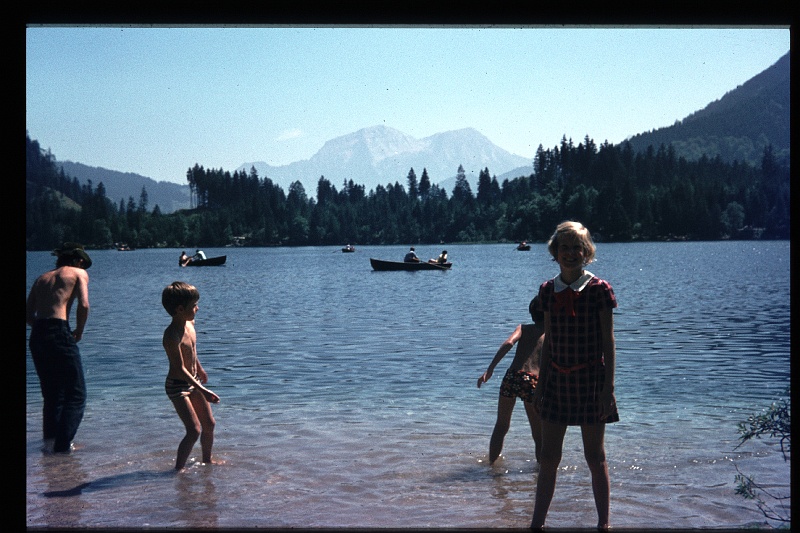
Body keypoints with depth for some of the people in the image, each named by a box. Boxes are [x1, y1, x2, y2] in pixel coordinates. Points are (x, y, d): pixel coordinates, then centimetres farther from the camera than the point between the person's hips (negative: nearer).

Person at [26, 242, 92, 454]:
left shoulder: (42, 278, 23)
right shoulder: (79, 273, 8)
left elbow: (28, 314, 15)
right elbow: (84, 305, -8)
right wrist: (79, 331, 4)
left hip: (37, 335, 6)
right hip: (59, 333, -6)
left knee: (51, 392, 19)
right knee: (76, 394, 4)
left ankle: (49, 439, 15)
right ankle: (63, 444, -2)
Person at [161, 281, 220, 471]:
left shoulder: (190, 323, -1)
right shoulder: (172, 336, -27)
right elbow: (180, 369, -29)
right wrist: (203, 390, -31)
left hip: (193, 381, 9)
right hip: (177, 386, -9)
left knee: (209, 424, 16)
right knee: (194, 430, -13)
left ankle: (207, 460, 35)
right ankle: (178, 469, -1)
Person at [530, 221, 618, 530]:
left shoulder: (599, 289, -8)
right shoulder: (548, 291, 5)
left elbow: (608, 343, -6)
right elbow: (548, 340, 11)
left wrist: (608, 387, -11)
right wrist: (540, 385, 10)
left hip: (590, 379, -4)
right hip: (556, 379, 4)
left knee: (595, 457, 5)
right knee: (548, 457, 8)